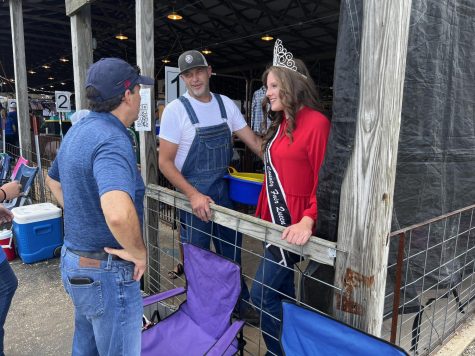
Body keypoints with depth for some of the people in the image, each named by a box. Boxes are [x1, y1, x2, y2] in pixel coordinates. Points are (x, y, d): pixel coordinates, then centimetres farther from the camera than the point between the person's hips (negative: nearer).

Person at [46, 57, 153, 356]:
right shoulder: (112, 140, -26)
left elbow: (53, 181, 22)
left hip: (74, 260, 9)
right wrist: (138, 252, -26)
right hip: (107, 272, -9)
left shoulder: (79, 130, 5)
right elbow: (118, 213, -44)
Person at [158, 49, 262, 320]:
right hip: (193, 194, -4)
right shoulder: (176, 109, -10)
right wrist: (193, 195, -22)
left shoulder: (226, 104, 3)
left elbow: (253, 140, 5)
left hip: (223, 190, 5)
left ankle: (240, 303, 39)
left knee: (232, 253, 18)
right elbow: (165, 161, -12)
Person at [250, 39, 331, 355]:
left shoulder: (316, 123, -15)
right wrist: (263, 213, 13)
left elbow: (324, 182, -17)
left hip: (294, 226, -8)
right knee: (285, 296, 19)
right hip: (276, 222, 8)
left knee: (263, 295, -1)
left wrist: (307, 221, -28)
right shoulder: (282, 123, 12)